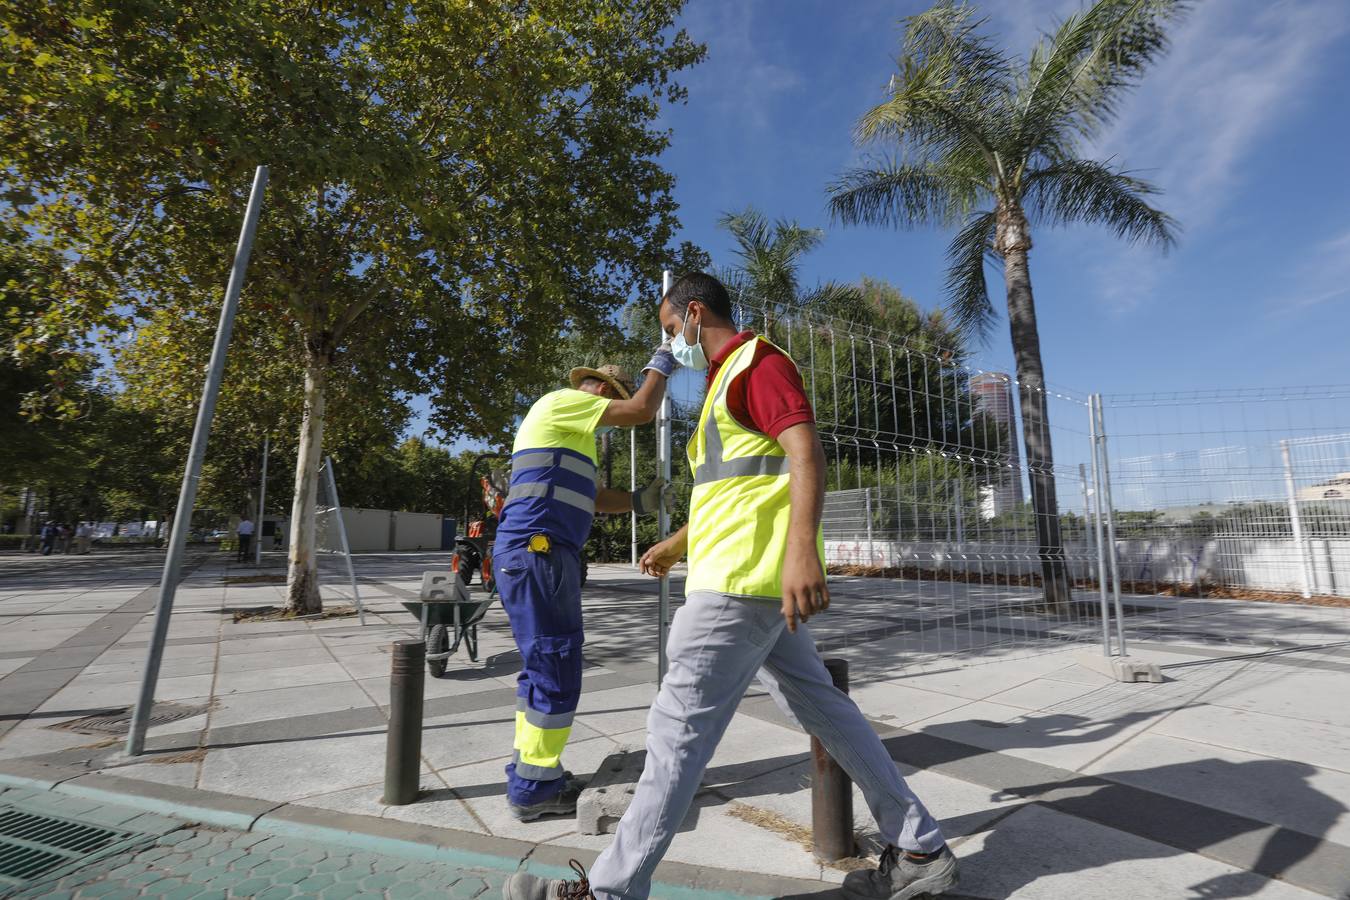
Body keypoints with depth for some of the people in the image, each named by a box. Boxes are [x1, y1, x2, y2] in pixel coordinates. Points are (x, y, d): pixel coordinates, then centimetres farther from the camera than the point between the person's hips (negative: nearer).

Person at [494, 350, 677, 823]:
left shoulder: (565, 427, 27)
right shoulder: (562, 401, -3)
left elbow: (586, 497, 27)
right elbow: (642, 410, -10)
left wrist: (638, 501, 17)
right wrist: (661, 365, 6)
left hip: (539, 554, 11)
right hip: (536, 552, -11)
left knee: (544, 666, 16)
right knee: (555, 670, -4)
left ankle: (530, 771, 26)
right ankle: (535, 788, 8)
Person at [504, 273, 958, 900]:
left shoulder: (757, 360, -4)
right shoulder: (727, 380, 26)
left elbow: (805, 453, -20)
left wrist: (801, 547, -33)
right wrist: (678, 543, 36)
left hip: (744, 577, -11)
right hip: (755, 581, 11)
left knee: (679, 726, -5)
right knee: (822, 709, 14)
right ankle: (918, 849, 26)